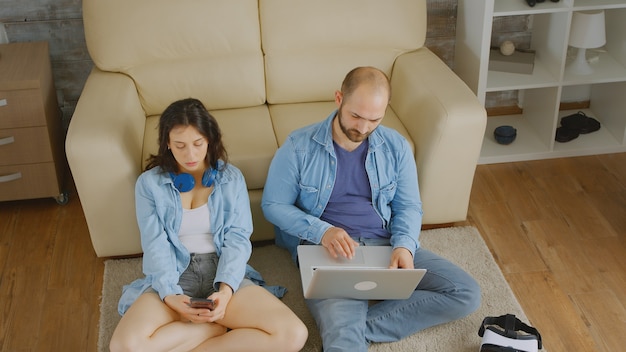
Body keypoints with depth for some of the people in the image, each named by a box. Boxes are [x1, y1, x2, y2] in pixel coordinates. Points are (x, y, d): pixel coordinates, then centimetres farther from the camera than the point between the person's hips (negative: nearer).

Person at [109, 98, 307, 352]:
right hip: (173, 277, 0)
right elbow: (155, 245, -4)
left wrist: (226, 288, -21)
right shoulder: (149, 183, 4)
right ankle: (218, 327, -12)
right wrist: (169, 294, -22)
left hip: (223, 274, 1)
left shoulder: (231, 178, 6)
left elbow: (238, 238, -2)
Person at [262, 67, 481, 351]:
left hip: (386, 245, 6)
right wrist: (321, 231, -16)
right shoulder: (298, 147, -4)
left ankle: (355, 326, -18)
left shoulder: (396, 147, 5)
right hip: (328, 251, -6)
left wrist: (404, 245, -12)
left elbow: (409, 206, 10)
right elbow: (273, 205, 1)